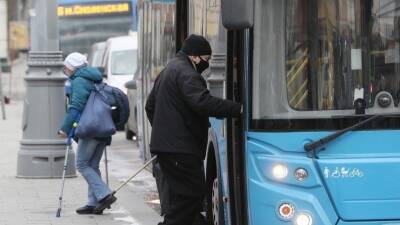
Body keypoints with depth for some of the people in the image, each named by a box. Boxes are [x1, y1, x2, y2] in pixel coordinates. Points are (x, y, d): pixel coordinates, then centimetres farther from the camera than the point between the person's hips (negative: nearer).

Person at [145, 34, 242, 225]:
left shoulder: (168, 71, 23)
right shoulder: (186, 73, -12)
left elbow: (150, 106, 31)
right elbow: (203, 102, -27)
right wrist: (238, 109, -30)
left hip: (164, 144, 11)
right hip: (180, 148, -11)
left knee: (181, 194, 12)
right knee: (193, 194, -10)